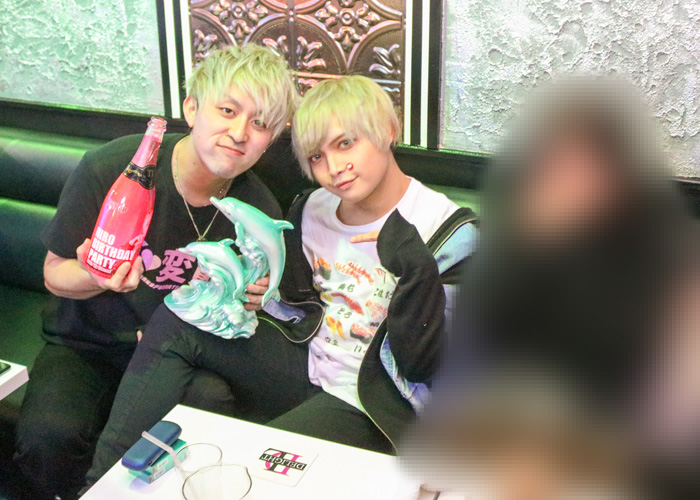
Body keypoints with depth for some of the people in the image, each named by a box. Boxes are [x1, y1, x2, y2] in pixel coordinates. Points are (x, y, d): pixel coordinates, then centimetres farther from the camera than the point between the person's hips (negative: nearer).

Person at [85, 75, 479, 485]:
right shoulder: (312, 210, 3)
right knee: (176, 321, -7)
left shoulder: (451, 234, -16)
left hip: (365, 407, -6)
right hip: (307, 369, 7)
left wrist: (416, 270, -33)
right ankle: (102, 482, -6)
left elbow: (421, 365, -19)